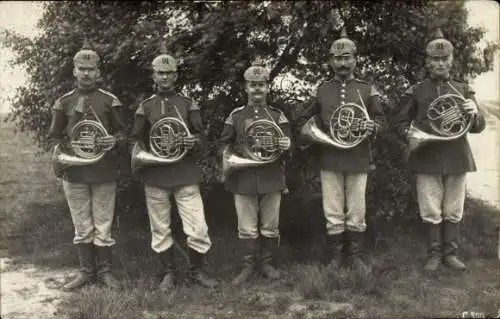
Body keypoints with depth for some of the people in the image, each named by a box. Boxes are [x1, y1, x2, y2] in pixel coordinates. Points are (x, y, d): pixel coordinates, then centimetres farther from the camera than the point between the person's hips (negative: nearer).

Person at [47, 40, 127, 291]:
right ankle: (86, 271, 22)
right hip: (74, 172, 2)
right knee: (82, 227, 9)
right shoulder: (64, 102, 7)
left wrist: (113, 141, -15)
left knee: (103, 226, 5)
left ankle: (105, 271, 18)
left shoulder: (110, 101, 3)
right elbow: (53, 138, 11)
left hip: (104, 172, -1)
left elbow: (123, 133, 7)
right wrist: (68, 150, -8)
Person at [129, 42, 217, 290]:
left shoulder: (188, 104, 8)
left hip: (186, 173, 0)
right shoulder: (145, 106, 9)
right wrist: (142, 152, -11)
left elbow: (200, 133, 9)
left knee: (198, 228, -4)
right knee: (160, 229, 8)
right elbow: (134, 139, 10)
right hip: (155, 175, 1)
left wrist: (194, 141, -14)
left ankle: (196, 272, 15)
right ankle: (168, 274, 22)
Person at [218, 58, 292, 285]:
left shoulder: (278, 115, 7)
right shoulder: (236, 116, 6)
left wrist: (286, 146, -15)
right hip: (243, 179, -1)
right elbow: (224, 145, 11)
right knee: (247, 228, 5)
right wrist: (238, 154, -8)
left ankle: (267, 263, 24)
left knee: (270, 226, 9)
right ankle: (248, 266, 17)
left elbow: (287, 143, 9)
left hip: (271, 179, 1)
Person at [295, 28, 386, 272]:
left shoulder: (367, 89, 5)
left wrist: (373, 127, -15)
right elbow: (302, 120, 15)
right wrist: (307, 138, -2)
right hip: (329, 160, 0)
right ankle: (335, 256, 18)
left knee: (357, 212, 7)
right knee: (333, 214, 6)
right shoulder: (321, 90, 7)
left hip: (358, 159, 0)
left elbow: (381, 119, 7)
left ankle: (356, 256, 21)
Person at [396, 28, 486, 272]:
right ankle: (434, 253, 18)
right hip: (427, 158, -1)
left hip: (456, 158, 2)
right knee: (431, 211, 4)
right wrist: (409, 133, -13)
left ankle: (450, 252, 23)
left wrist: (474, 114, -17)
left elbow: (478, 127, 6)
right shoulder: (416, 91, 3)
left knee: (453, 211, 9)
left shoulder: (463, 90, 8)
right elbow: (402, 122, 9)